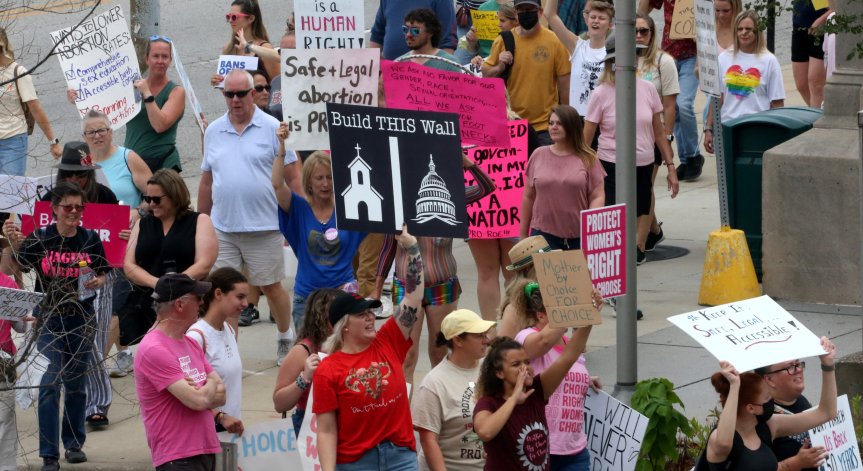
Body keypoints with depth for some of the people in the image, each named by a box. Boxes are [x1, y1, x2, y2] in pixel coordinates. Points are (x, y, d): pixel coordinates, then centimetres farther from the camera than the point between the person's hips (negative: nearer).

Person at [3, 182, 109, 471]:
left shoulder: (90, 240, 0)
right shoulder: (39, 239, -6)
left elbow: (102, 276, 8)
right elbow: (16, 267, -16)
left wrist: (97, 282, -14)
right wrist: (13, 243, -34)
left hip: (81, 319, 2)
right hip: (49, 317, -2)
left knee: (76, 383, 13)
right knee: (50, 384, -9)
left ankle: (74, 444, 29)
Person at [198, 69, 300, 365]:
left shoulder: (273, 129, -3)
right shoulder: (213, 132, 10)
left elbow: (292, 176, -2)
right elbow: (206, 181, 17)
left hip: (264, 227, -3)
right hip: (223, 228, 3)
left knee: (271, 286, 8)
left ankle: (286, 339, 29)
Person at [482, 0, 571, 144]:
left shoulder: (554, 41, -5)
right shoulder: (504, 41, 1)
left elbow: (564, 83, 0)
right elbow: (486, 75, 10)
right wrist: (500, 67, -11)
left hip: (545, 127, -2)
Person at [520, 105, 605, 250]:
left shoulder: (587, 159, 2)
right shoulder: (538, 156, 8)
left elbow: (597, 197, 1)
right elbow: (528, 197, 12)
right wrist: (523, 235, 13)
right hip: (543, 235, 1)